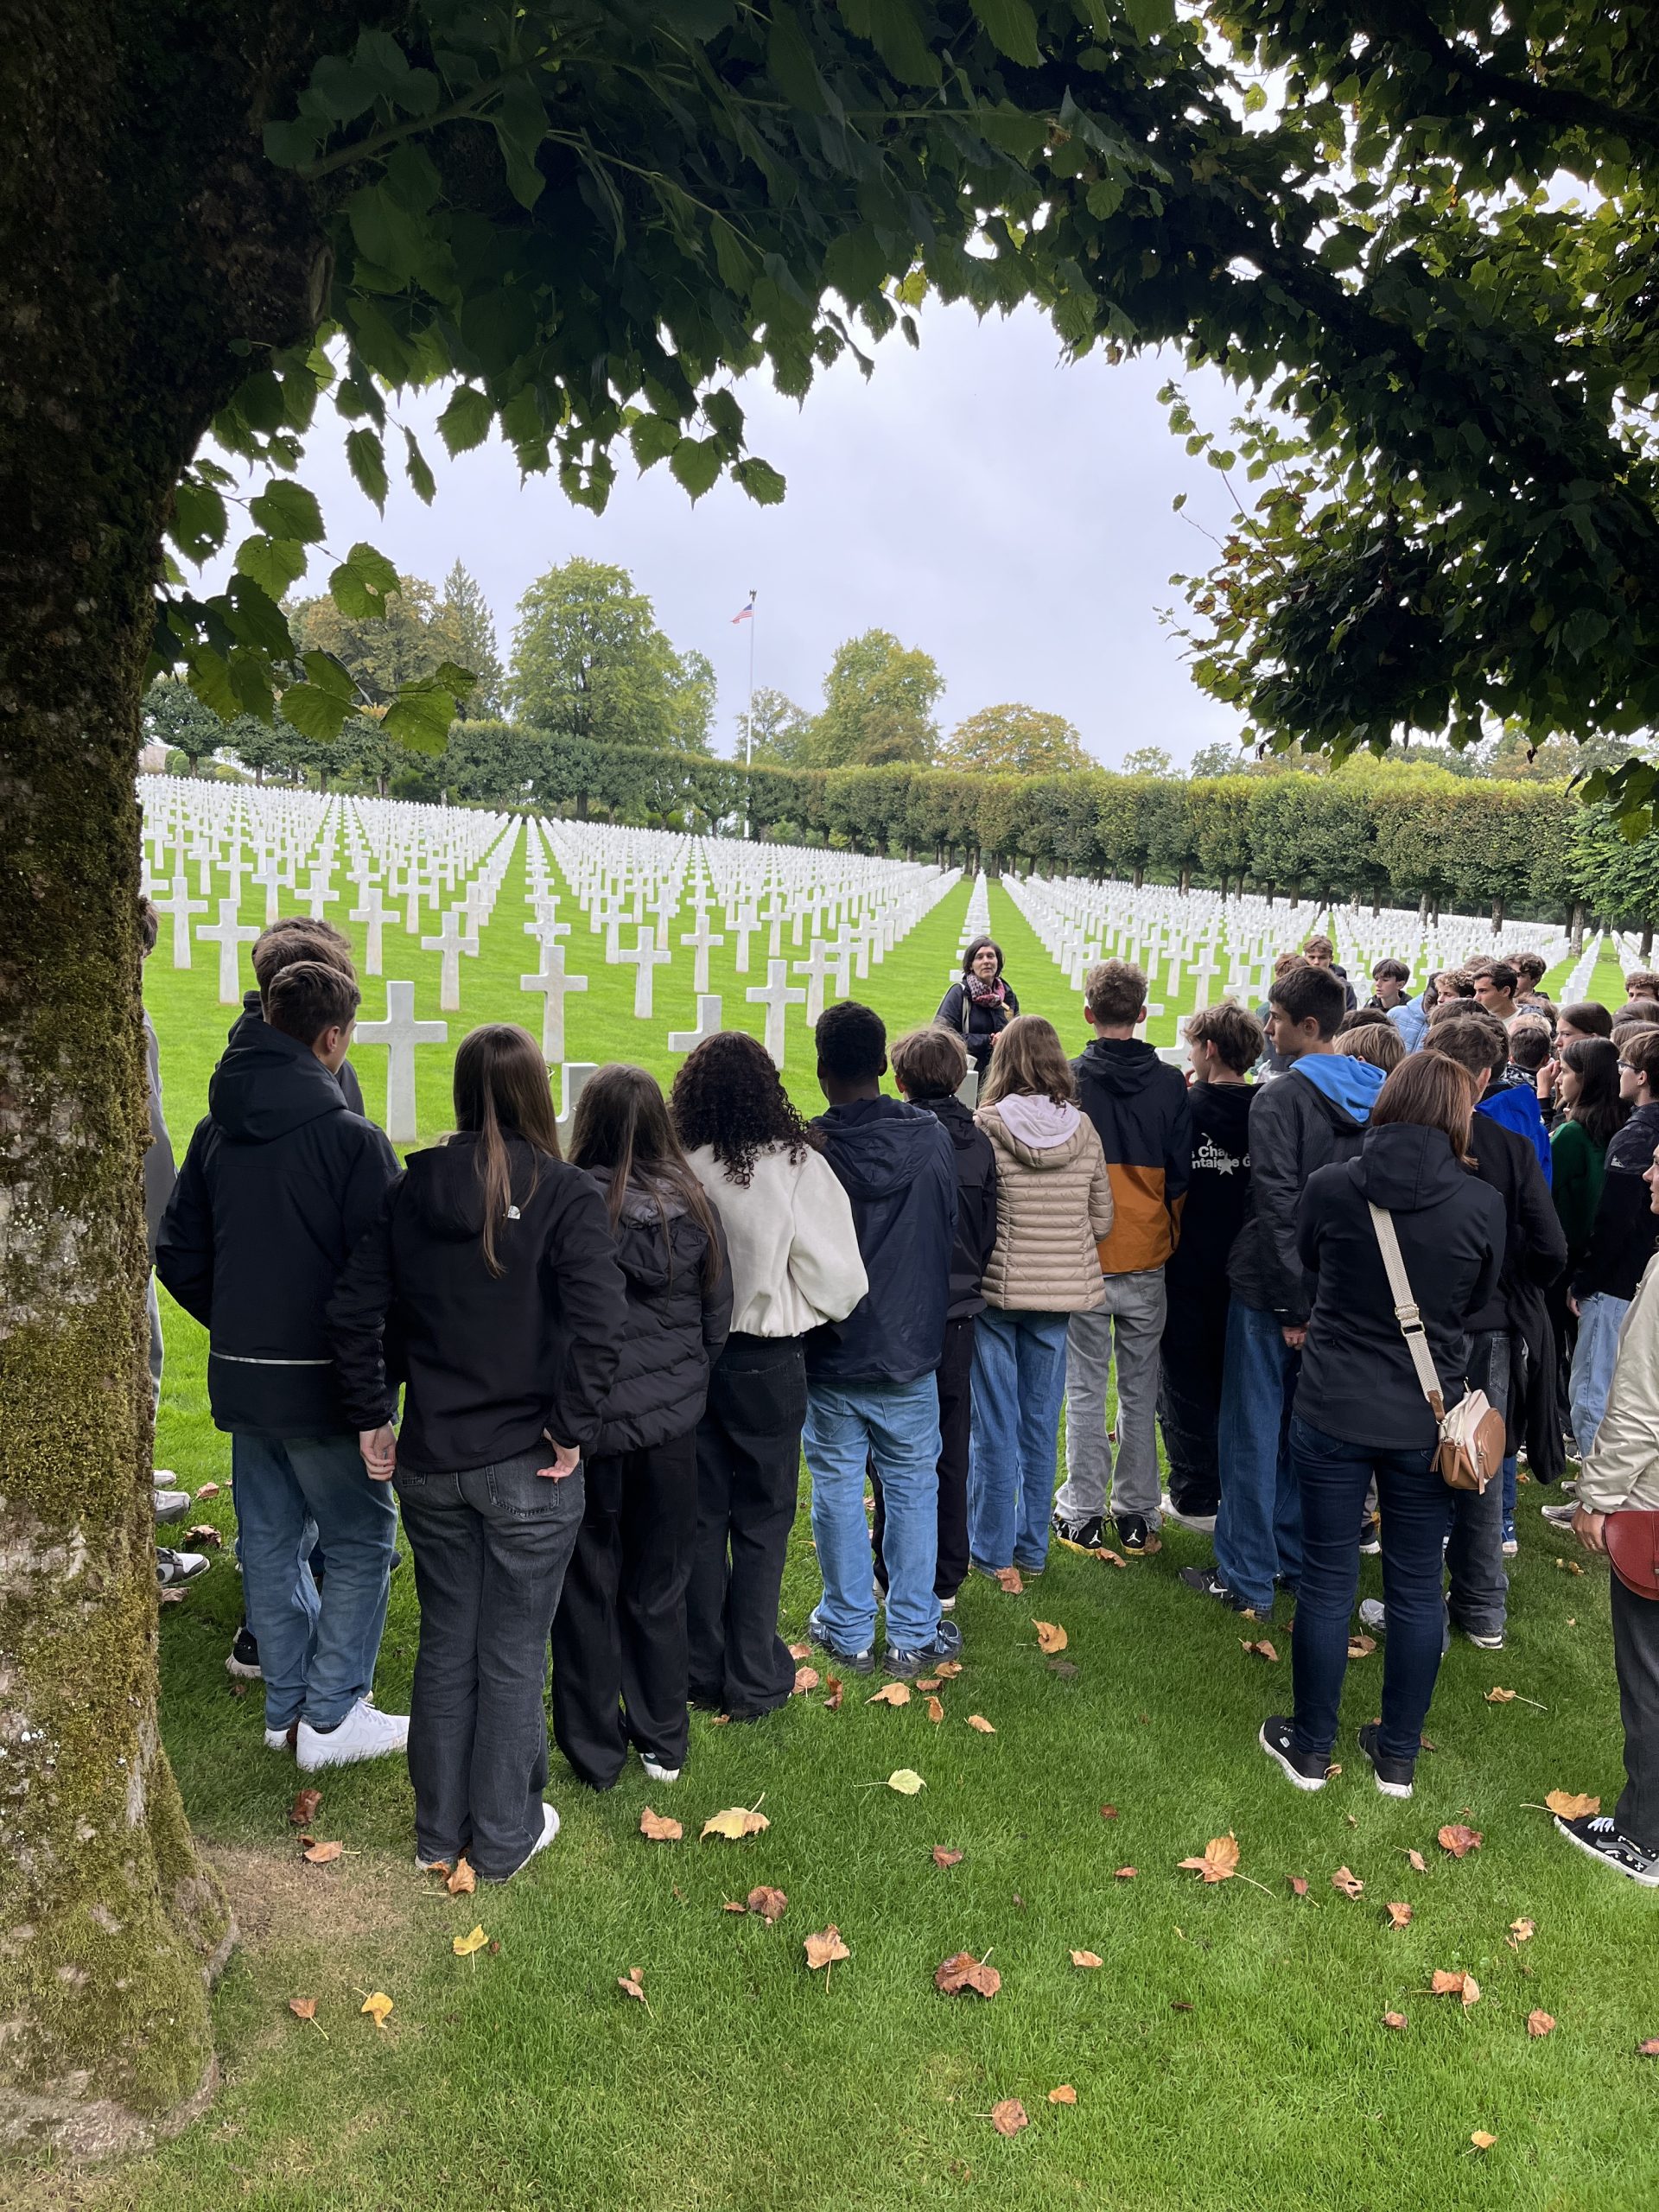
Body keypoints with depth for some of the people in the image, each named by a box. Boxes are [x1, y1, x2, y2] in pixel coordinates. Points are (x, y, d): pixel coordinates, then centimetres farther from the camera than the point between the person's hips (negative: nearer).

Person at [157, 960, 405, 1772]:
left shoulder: (215, 1133, 4)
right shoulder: (353, 1139, -17)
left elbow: (178, 1253, 10)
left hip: (240, 1376, 7)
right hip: (324, 1383, -6)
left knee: (270, 1539, 17)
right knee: (362, 1538, 8)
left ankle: (286, 1705, 28)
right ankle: (330, 1716, 12)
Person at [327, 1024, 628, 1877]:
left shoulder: (411, 1189, -1)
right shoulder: (565, 1195, -14)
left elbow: (353, 1309, -2)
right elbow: (600, 1326, -24)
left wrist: (372, 1420, 5)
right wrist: (571, 1429, -14)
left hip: (428, 1460, 4)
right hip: (527, 1464, -4)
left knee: (444, 1644, 20)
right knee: (512, 1655, 12)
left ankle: (438, 1830, 35)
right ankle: (502, 1837, 28)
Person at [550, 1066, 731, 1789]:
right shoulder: (692, 1205, -5)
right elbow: (719, 1318, 5)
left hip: (590, 1426, -3)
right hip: (672, 1426, 3)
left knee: (587, 1591, 13)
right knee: (659, 1590, 18)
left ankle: (596, 1752, 25)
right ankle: (662, 1743, 30)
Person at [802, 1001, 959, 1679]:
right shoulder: (932, 1139, -7)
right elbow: (951, 1234, 5)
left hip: (830, 1357, -2)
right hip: (911, 1349, 2)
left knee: (837, 1489, 11)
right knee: (913, 1488, 13)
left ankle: (848, 1631, 23)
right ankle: (915, 1635, 21)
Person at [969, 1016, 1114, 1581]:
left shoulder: (985, 1127, -13)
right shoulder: (1084, 1129, -4)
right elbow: (1102, 1221, 2)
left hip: (994, 1287, -3)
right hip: (1058, 1294, 3)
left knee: (995, 1426, 8)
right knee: (1041, 1425, 15)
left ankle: (992, 1550, 18)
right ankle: (1033, 1548, 26)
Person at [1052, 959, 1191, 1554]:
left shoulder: (1068, 1079, -9)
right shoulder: (1170, 1083, -3)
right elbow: (1182, 1172, 2)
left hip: (1083, 1260, -2)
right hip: (1148, 1259, 2)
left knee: (1085, 1388, 7)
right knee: (1141, 1389, 11)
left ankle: (1082, 1514, 15)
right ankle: (1137, 1514, 20)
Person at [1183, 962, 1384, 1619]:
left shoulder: (1281, 1097, -17)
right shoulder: (1376, 1093, 4)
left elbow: (1278, 1203, -22)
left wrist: (1292, 1300, -16)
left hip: (1274, 1288, -6)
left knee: (1254, 1429, 4)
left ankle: (1247, 1577, 12)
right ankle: (1299, 1557, 29)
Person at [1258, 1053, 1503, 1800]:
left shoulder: (1329, 1186, -12)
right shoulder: (1482, 1204, -11)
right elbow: (1478, 1299, 6)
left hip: (1333, 1413, 0)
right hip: (1427, 1420, 1)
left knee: (1327, 1581, 10)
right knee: (1416, 1587, 14)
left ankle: (1309, 1749, 25)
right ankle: (1397, 1757, 28)